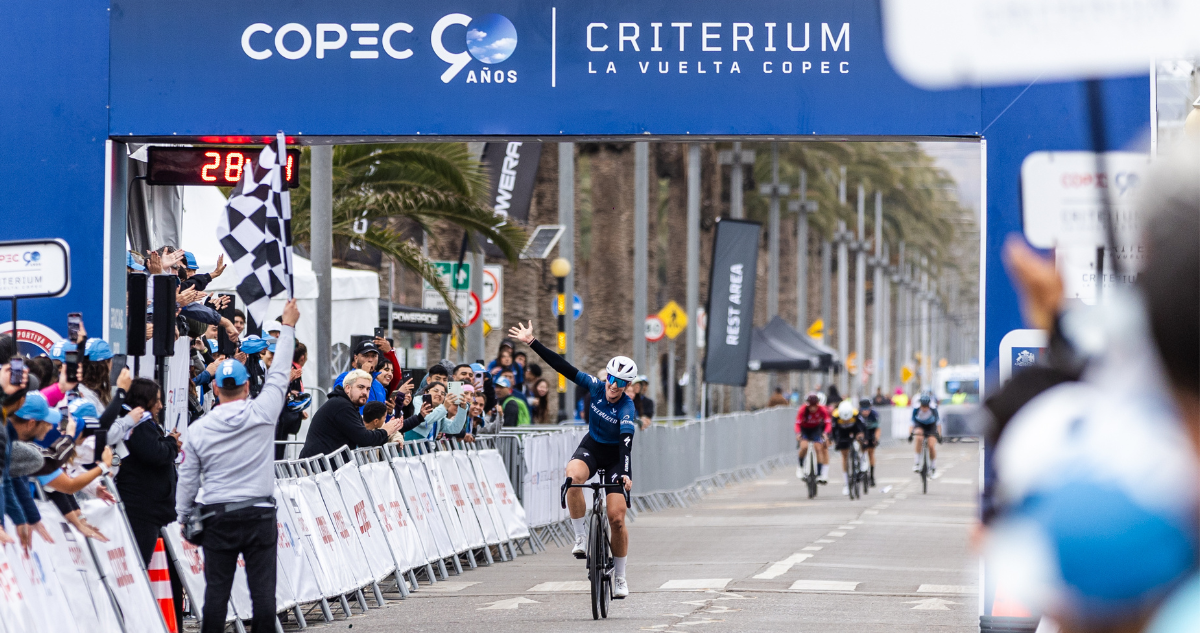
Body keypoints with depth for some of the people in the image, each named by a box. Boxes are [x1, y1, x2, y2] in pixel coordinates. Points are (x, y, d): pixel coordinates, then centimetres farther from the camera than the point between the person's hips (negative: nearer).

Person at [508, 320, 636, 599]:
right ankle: (581, 537, -23)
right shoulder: (596, 387, -13)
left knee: (617, 519, -9)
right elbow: (563, 367, -12)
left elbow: (627, 441, -37)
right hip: (592, 446, 3)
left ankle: (620, 576, 9)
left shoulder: (627, 407, -24)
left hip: (615, 455, -3)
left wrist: (626, 473, -52)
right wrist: (532, 343, -14)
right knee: (573, 476, -35)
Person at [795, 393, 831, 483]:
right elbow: (797, 423, -29)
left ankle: (819, 474, -5)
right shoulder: (803, 410, -29)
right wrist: (798, 434, -48)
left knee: (819, 449, -10)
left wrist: (825, 433, -43)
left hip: (816, 429, 2)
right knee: (804, 446, -25)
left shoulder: (822, 410, -25)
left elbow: (827, 423, -24)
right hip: (804, 429, -2)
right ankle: (800, 466, 0)